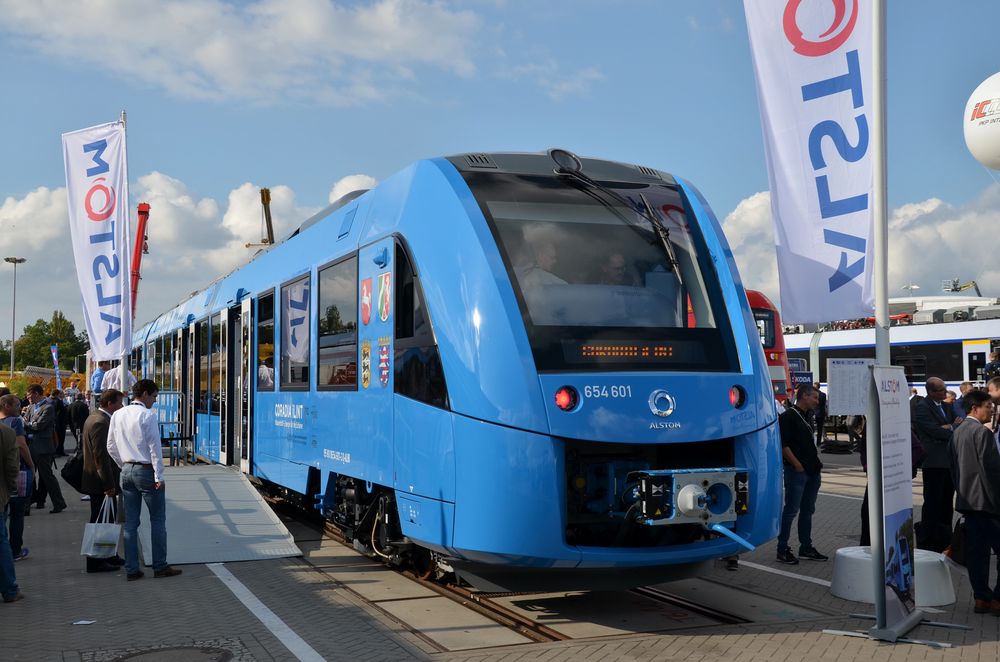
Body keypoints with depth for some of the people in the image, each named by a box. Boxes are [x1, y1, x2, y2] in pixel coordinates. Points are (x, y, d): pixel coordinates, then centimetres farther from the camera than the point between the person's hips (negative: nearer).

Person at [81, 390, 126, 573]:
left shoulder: (94, 418, 13)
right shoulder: (100, 423, -20)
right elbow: (101, 456, -24)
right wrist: (108, 484, -22)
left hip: (98, 481, 11)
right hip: (100, 482, -11)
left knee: (108, 520, 19)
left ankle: (108, 556, 29)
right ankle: (95, 562, 6)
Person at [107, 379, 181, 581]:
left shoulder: (117, 415, 8)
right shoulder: (147, 415, -13)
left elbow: (111, 447, 12)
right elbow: (154, 447, -14)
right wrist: (159, 476, -12)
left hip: (127, 471, 7)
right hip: (146, 470, -7)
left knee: (130, 522, 9)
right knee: (157, 520, 3)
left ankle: (131, 569, 11)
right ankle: (160, 566, 7)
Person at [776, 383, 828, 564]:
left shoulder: (806, 417, 17)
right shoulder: (788, 416, -12)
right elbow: (783, 445, -18)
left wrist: (816, 462, 15)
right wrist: (797, 465, -16)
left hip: (812, 472, 9)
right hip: (796, 472, -9)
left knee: (808, 510, 14)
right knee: (791, 510, -5)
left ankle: (806, 548, 23)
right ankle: (782, 550, 1)